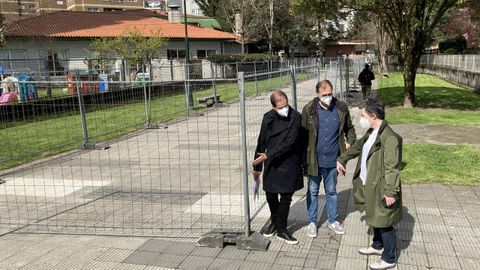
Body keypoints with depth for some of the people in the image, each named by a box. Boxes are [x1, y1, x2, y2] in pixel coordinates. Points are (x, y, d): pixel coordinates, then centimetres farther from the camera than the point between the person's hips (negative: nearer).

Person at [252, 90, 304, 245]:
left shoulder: (296, 118, -13)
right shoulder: (268, 118, -1)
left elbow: (290, 142, -19)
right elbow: (261, 142, 6)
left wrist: (268, 156, -19)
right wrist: (257, 167, 9)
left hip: (289, 165, -3)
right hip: (271, 165, 3)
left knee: (285, 198, 6)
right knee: (271, 196, 12)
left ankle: (281, 229, 21)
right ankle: (274, 222, 36)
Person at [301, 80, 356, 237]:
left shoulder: (341, 108, -4)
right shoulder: (309, 110, -10)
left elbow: (349, 128, 12)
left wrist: (349, 142, -3)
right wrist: (304, 156, -7)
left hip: (333, 159, 2)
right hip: (314, 159, -1)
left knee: (331, 191, 18)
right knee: (312, 191, 12)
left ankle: (333, 220, 33)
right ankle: (312, 222, 27)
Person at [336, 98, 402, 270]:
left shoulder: (389, 138, -25)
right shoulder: (371, 133, 6)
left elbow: (392, 168, -26)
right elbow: (358, 146, 24)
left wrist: (390, 192, -26)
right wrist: (342, 159, 31)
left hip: (381, 189, -9)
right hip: (370, 186, 9)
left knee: (384, 223, 4)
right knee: (375, 219, 25)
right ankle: (378, 246, 44)